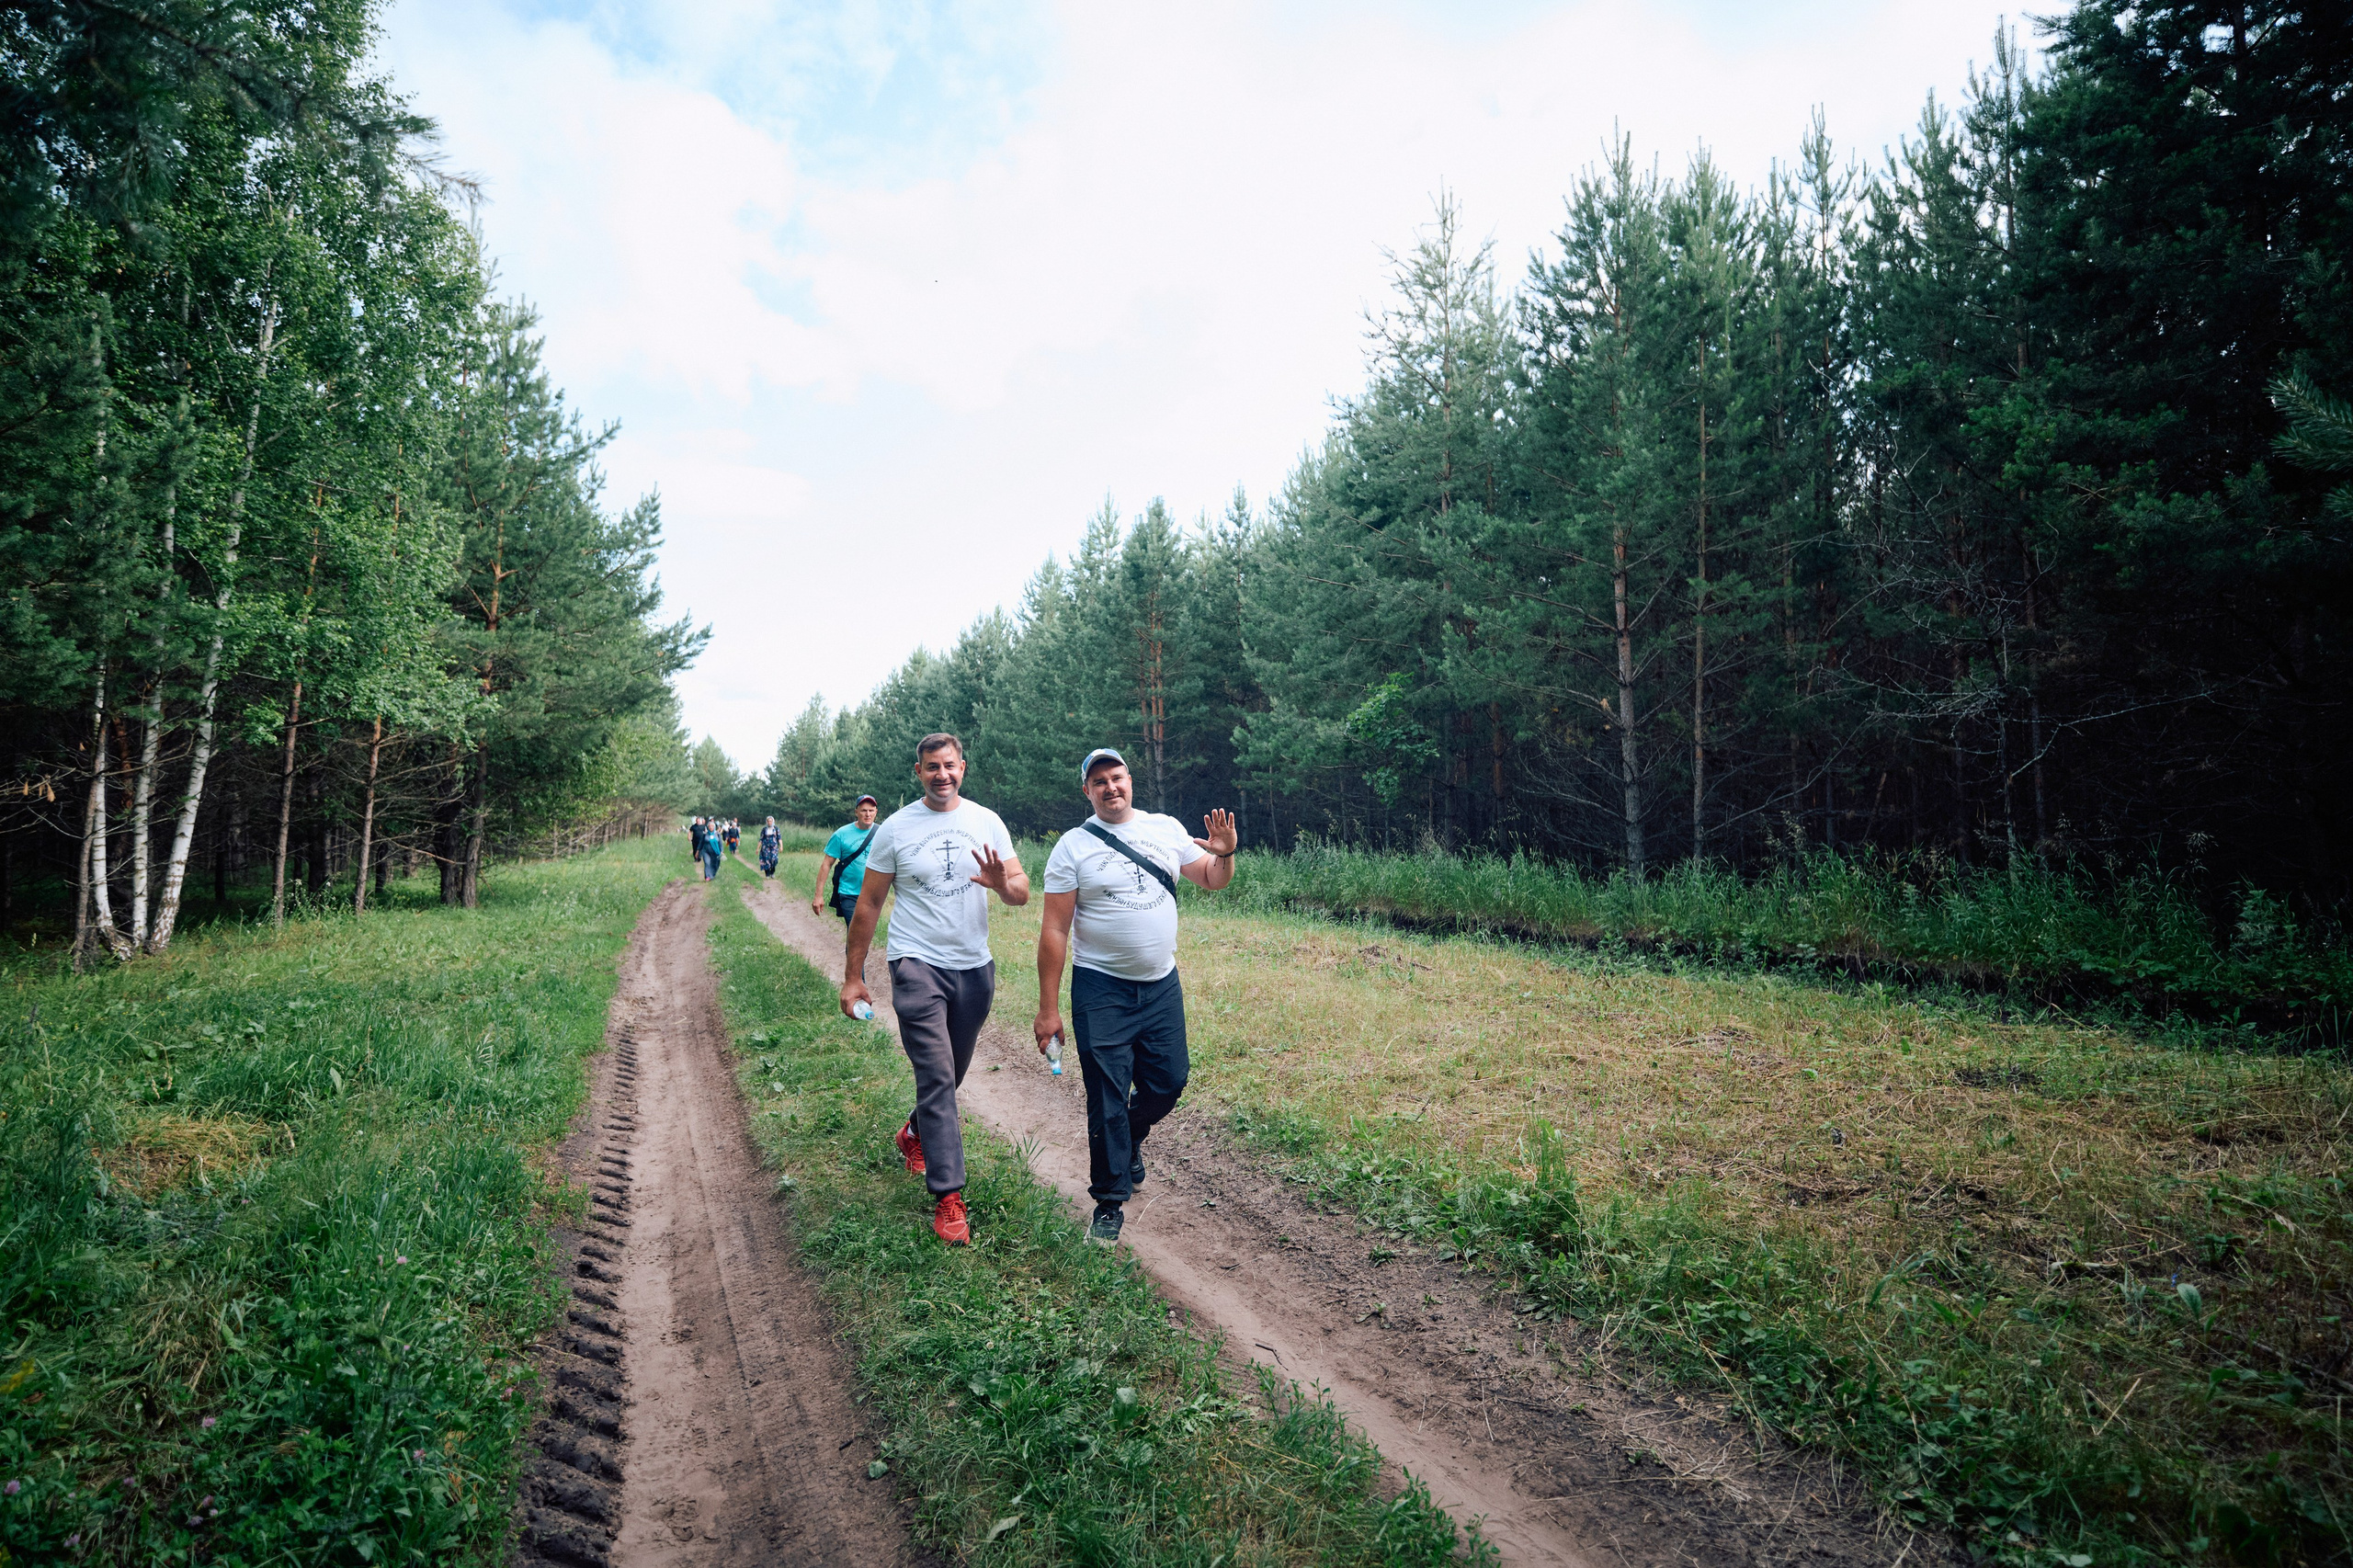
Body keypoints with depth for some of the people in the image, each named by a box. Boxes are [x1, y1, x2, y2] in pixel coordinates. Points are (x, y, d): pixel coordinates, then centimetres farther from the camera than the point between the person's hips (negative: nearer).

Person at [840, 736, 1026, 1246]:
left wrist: (1002, 883, -22)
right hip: (917, 964, -3)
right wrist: (852, 976, 1)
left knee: (950, 1074, 18)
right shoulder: (896, 828, -2)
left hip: (974, 967, 4)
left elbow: (1023, 893, 2)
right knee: (936, 1077, -12)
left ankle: (915, 1136, 47)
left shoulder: (987, 822, 4)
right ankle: (948, 1198, -8)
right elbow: (868, 905, 2)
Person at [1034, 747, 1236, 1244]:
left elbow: (1212, 881, 15)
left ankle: (1130, 1140, 43)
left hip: (1162, 985, 4)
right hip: (1101, 992, -4)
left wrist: (1225, 854, -9)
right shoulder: (1073, 847, -7)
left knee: (1168, 1082, 12)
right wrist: (1048, 1009, -10)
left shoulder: (1166, 828, 5)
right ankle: (1110, 1202, 16)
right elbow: (1054, 932, -8)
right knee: (1107, 1100, -1)